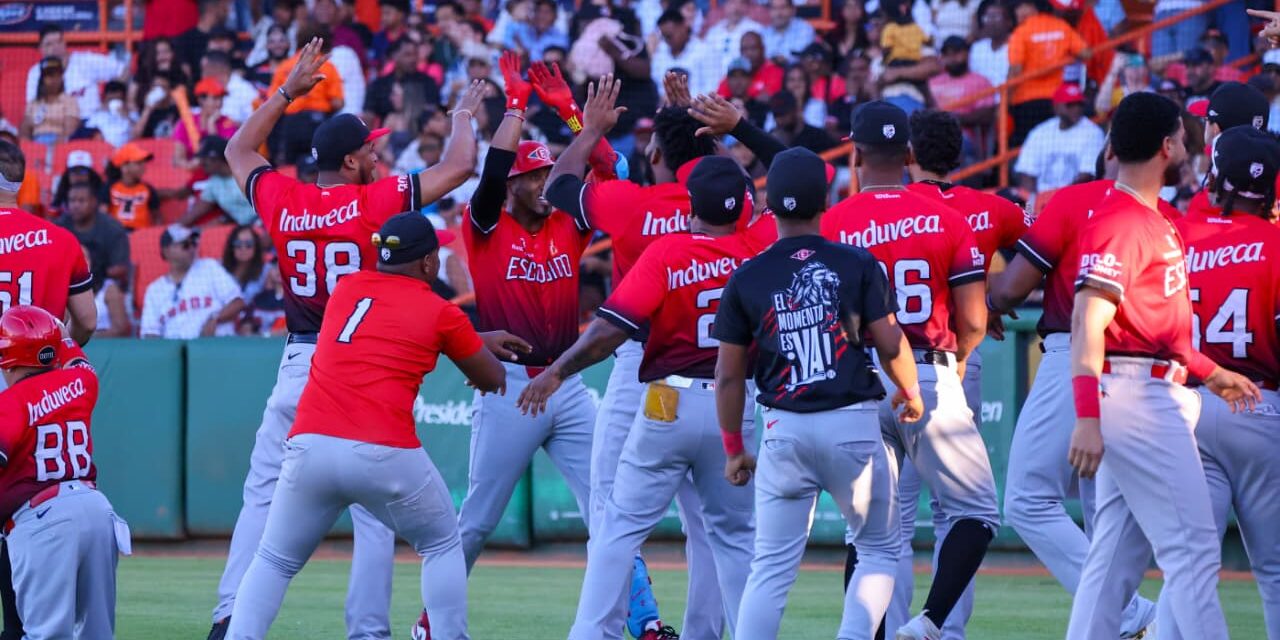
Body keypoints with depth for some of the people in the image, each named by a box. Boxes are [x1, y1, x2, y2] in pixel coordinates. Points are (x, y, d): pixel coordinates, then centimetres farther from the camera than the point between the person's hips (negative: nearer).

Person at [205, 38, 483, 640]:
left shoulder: (281, 200, 2)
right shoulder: (379, 200, -9)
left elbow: (238, 151, 21)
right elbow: (459, 166, -3)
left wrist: (288, 91, 26)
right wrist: (463, 115, 15)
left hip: (298, 365, 3)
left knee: (262, 496, 8)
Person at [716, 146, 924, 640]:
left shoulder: (747, 279, 3)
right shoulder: (856, 265, -1)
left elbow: (729, 375, 4)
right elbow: (890, 343, -1)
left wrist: (734, 449, 15)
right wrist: (910, 393, 19)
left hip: (784, 431, 1)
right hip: (853, 424, -1)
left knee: (772, 568, 4)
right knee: (879, 550, 15)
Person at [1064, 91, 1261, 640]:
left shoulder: (1155, 219, 17)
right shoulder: (1119, 221, -14)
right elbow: (1088, 321, -22)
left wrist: (1209, 372, 29)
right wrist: (1088, 418, -29)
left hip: (1162, 397, 10)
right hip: (1135, 394, -10)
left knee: (1119, 554, 9)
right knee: (1193, 547, -9)